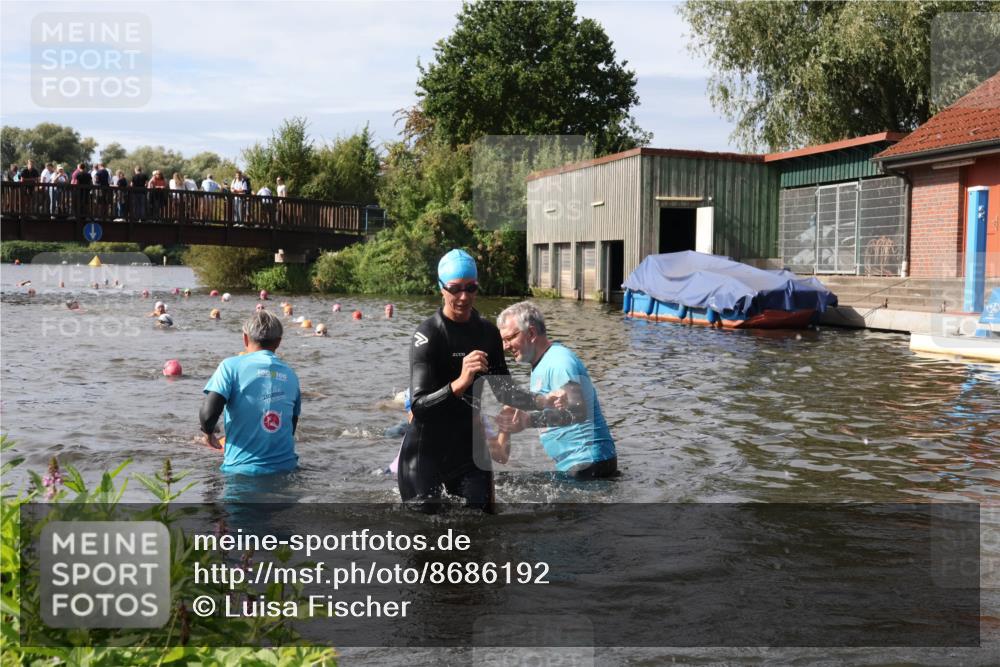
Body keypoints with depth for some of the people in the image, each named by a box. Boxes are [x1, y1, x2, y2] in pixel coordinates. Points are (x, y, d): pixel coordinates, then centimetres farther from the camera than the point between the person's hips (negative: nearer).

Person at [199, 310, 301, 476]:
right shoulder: (290, 374, 9)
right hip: (285, 467, 4)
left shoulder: (231, 365, -4)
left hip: (242, 469, -4)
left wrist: (208, 432, 8)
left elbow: (208, 414, -14)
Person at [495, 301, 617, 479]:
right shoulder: (540, 365, 16)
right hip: (572, 465, 10)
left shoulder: (560, 361, -17)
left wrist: (528, 421, -41)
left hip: (588, 463, -10)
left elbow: (579, 411, -32)